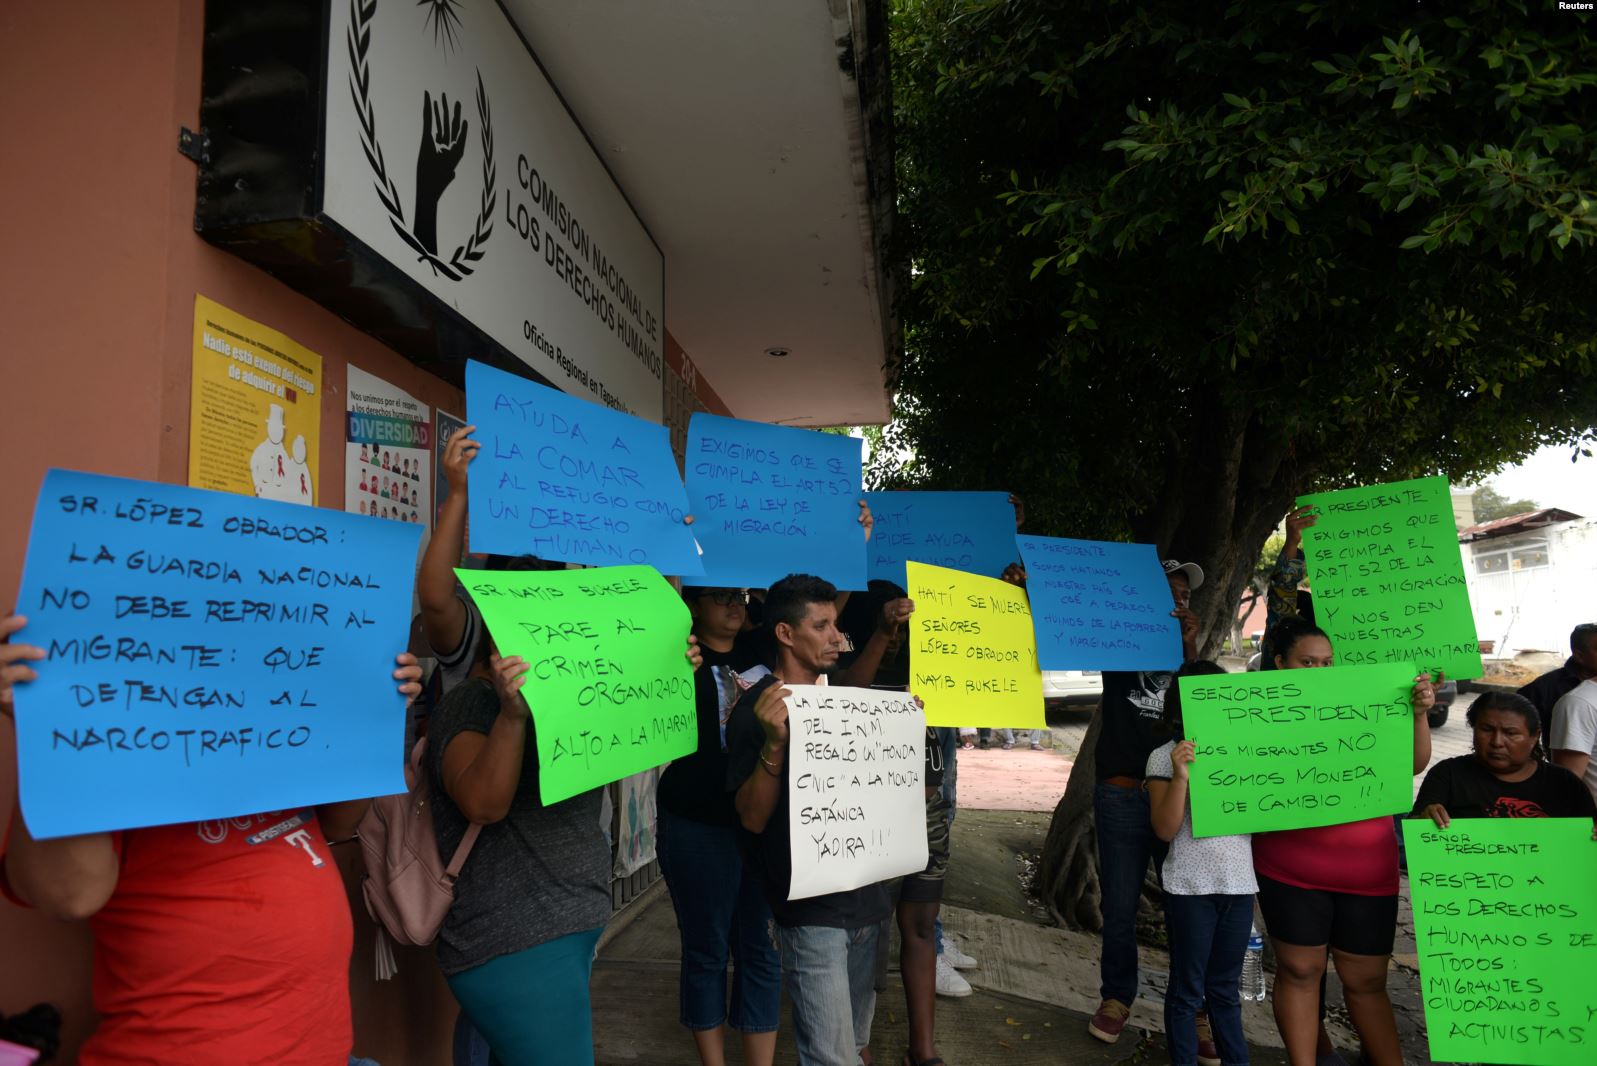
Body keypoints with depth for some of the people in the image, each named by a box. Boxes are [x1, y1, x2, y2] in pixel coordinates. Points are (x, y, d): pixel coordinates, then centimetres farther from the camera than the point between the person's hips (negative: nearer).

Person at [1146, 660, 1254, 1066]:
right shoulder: (1166, 757, -7)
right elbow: (1165, 830, -12)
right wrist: (1180, 775, -24)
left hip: (1239, 883, 4)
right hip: (1191, 887, -4)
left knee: (1226, 986, 18)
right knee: (1188, 988, 8)